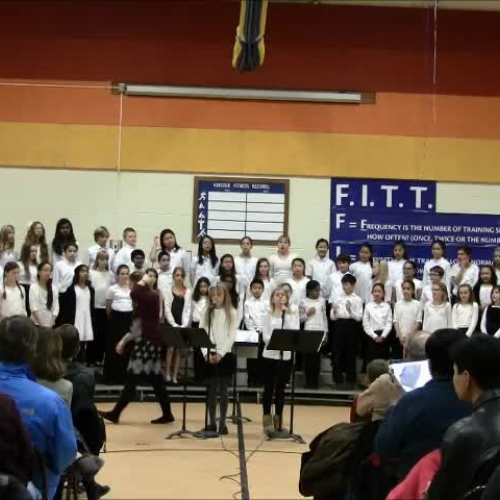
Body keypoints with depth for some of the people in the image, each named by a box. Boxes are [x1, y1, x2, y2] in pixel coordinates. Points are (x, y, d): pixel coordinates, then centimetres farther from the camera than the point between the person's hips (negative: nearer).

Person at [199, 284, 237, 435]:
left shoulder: (232, 313, 1)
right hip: (209, 355, 2)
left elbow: (232, 336, -6)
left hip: (225, 355, -2)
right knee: (211, 390, 6)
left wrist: (220, 353, -16)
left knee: (223, 390, 0)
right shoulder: (207, 312, 8)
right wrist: (206, 353, -11)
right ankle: (211, 422, 12)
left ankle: (222, 422, 6)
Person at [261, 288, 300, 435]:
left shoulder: (292, 314, 4)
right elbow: (265, 337, -6)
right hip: (270, 355, -1)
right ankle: (267, 420, 9)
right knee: (269, 388, 0)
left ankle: (278, 420, 18)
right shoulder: (267, 315, 2)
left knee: (281, 388, 7)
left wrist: (287, 315, -14)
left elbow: (295, 332, -10)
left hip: (286, 356, 1)